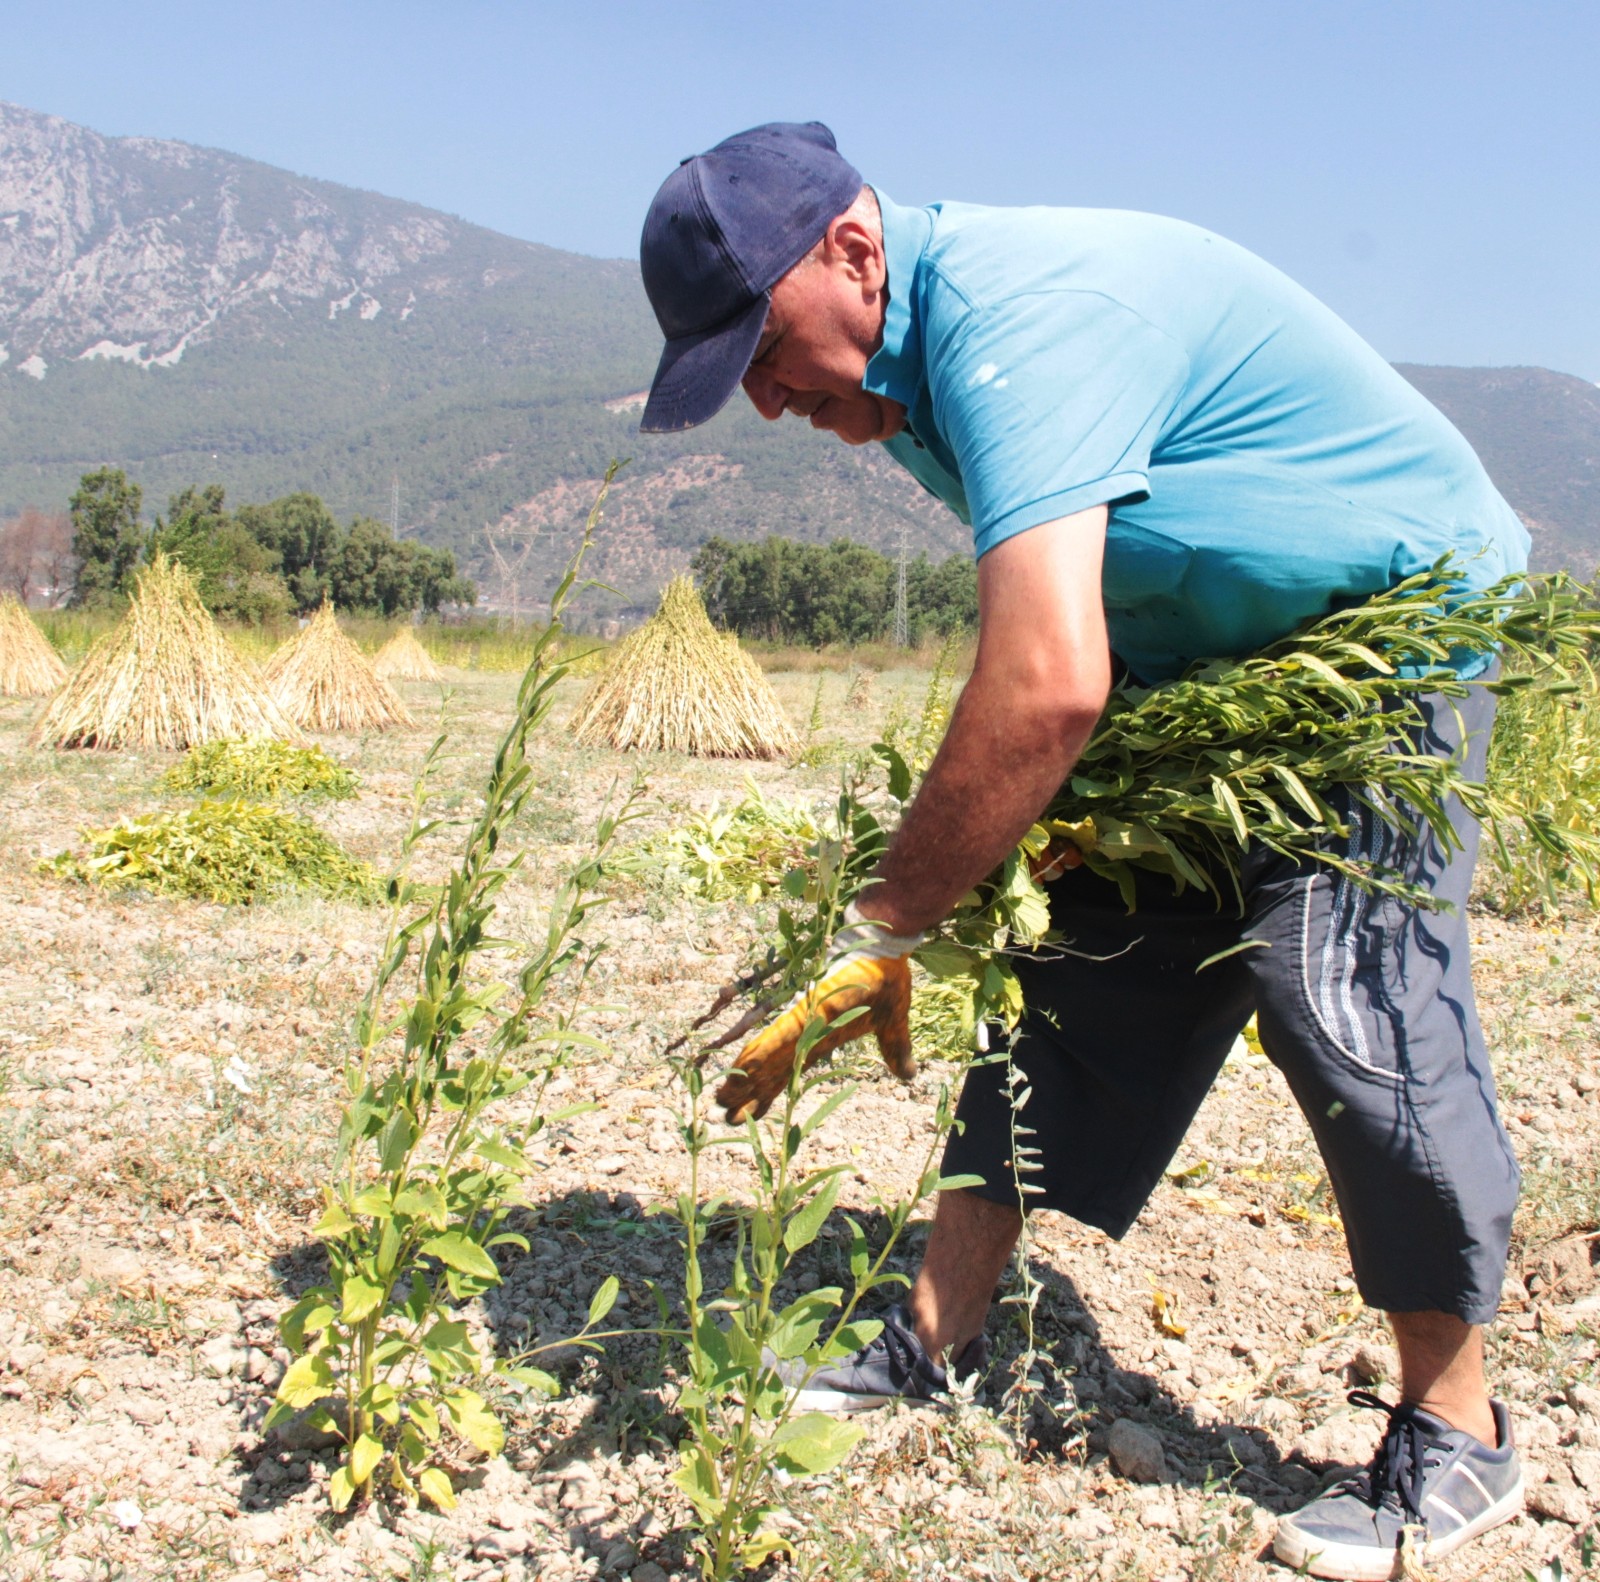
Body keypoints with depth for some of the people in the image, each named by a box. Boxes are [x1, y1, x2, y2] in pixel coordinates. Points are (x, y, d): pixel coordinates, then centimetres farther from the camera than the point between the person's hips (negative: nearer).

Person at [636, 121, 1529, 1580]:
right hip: (1214, 666, 9)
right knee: (1092, 970, 4)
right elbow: (1058, 659, 10)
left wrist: (879, 933, -33)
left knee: (1342, 988, -15)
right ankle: (931, 1354, 10)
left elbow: (1046, 686, -41)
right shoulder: (919, 361, 2)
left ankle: (1457, 1440, 4)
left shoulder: (1017, 320, -30)